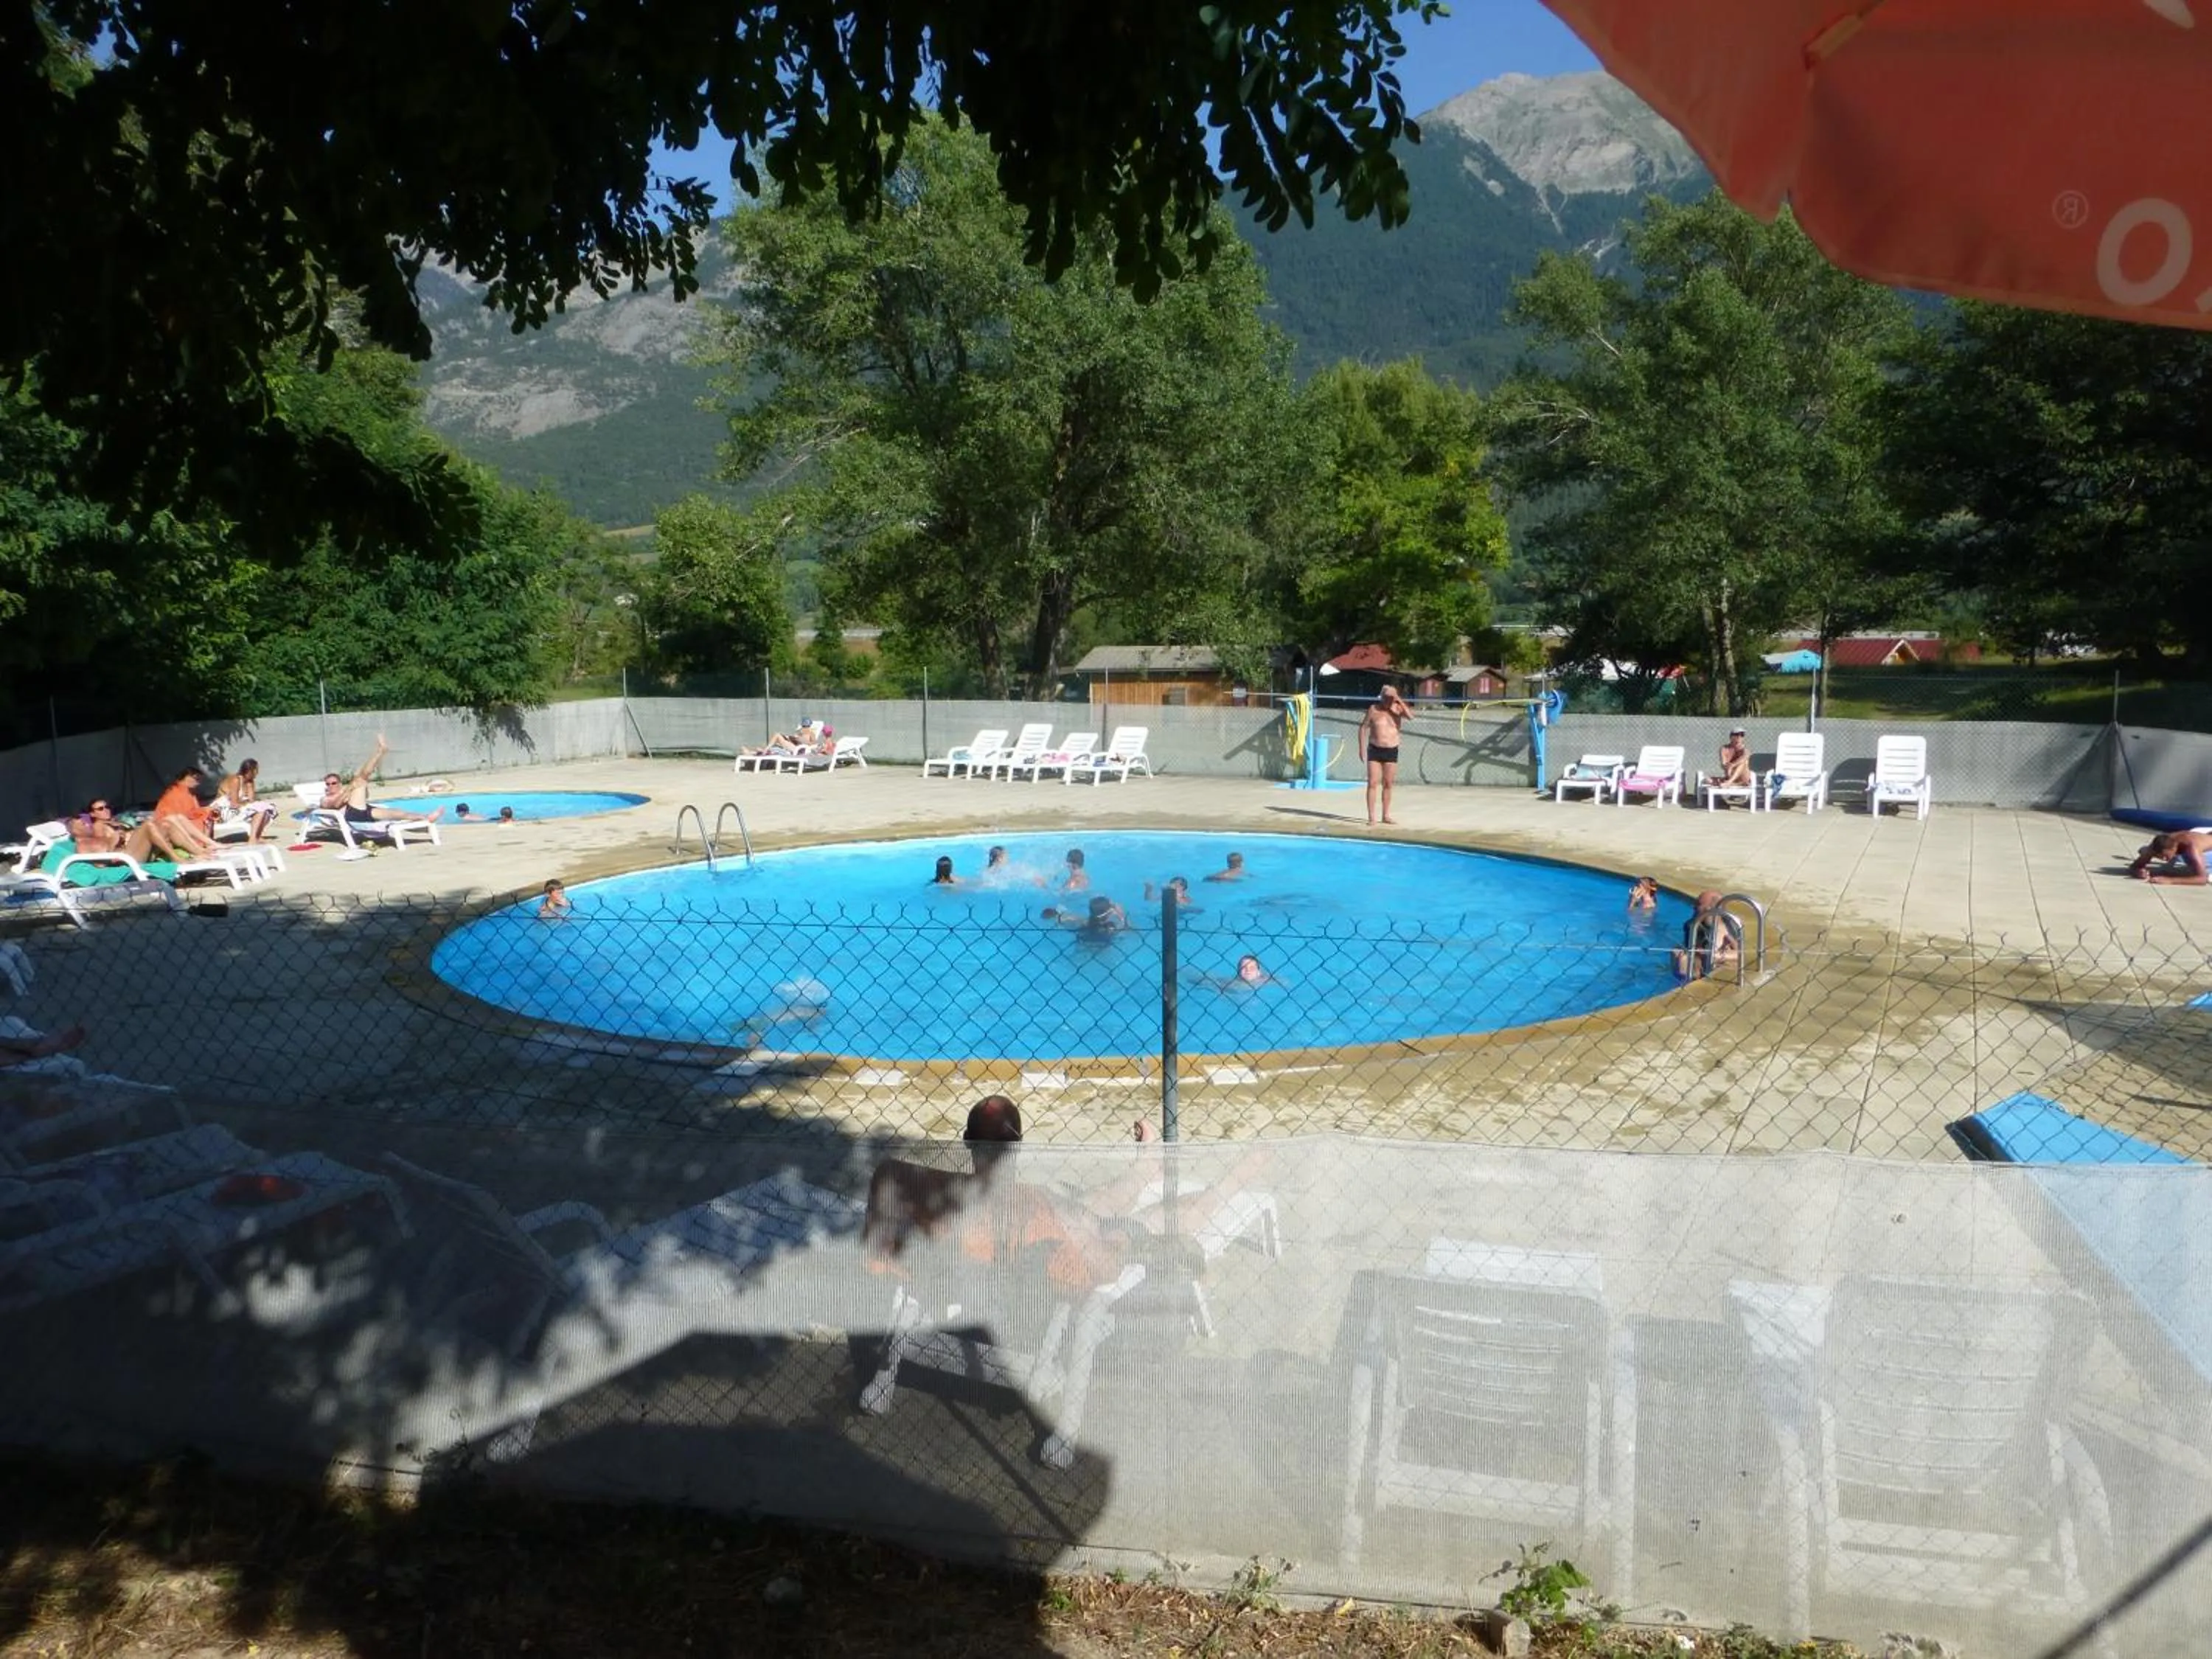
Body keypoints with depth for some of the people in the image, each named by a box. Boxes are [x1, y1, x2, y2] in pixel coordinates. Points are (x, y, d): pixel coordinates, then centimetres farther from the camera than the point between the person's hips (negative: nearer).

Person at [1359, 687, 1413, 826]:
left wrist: (1400, 701, -21)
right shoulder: (1374, 709, -3)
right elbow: (1363, 727, 1)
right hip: (1375, 750, -1)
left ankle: (1386, 816, 18)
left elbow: (1411, 716, -20)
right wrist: (1362, 748, -5)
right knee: (1373, 783, -6)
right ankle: (1371, 816, -4)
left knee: (1388, 784, 8)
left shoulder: (1398, 708, -1)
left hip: (1391, 751, 2)